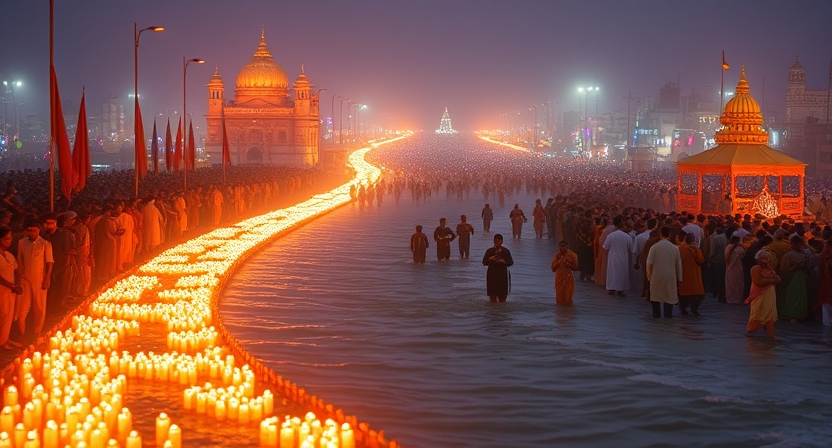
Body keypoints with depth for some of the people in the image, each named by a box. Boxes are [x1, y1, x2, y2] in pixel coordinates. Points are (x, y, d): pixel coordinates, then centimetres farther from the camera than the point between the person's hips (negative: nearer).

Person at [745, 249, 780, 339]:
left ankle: (771, 334, 0)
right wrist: (771, 280, -12)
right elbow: (758, 282, -22)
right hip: (759, 296, -6)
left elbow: (778, 280, 1)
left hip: (770, 297, 6)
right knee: (757, 314, -1)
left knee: (770, 314, 1)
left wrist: (771, 270, -9)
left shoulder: (769, 270, 14)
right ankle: (749, 330, 15)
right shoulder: (756, 269, -9)